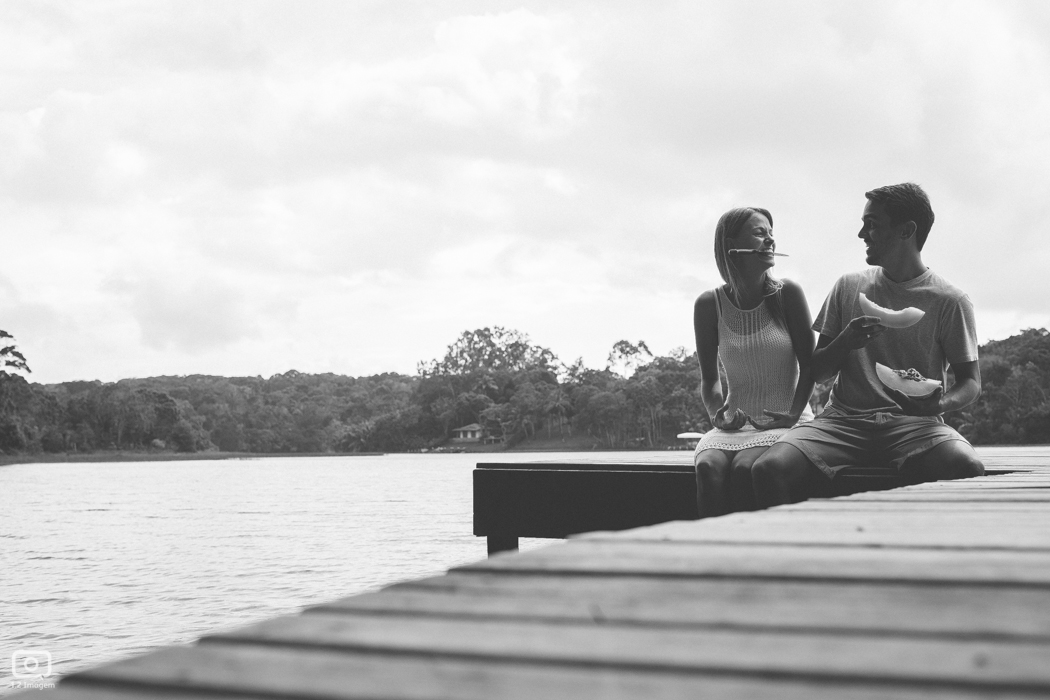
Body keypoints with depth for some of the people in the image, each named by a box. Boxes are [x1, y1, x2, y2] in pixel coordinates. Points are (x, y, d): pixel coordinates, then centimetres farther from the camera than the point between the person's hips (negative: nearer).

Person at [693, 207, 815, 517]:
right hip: (736, 422, 2)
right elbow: (709, 377, 10)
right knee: (708, 467, -30)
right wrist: (718, 413, -8)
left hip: (784, 422, -2)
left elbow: (808, 366, 1)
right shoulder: (709, 304, 3)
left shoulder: (787, 294, -1)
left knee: (744, 468, -31)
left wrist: (793, 416, -10)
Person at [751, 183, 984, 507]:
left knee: (970, 469, -36)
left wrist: (941, 402, -16)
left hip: (914, 423, -2)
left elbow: (971, 382, 7)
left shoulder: (949, 301, 5)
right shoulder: (848, 287, 14)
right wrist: (844, 343, -7)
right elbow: (815, 371, 16)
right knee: (769, 469, -28)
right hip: (843, 418, 2)